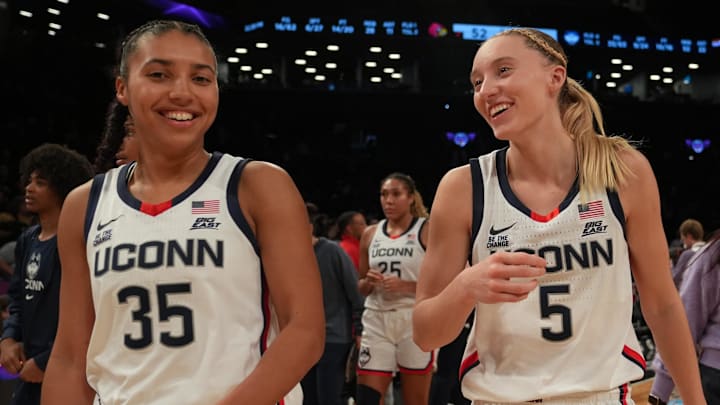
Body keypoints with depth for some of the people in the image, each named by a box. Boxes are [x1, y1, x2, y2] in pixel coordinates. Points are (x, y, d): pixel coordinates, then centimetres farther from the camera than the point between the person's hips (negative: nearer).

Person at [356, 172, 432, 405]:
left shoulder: (428, 231, -3)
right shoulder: (370, 234, 10)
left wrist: (406, 287, -19)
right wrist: (369, 283, -5)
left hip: (416, 320, -4)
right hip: (377, 320, 4)